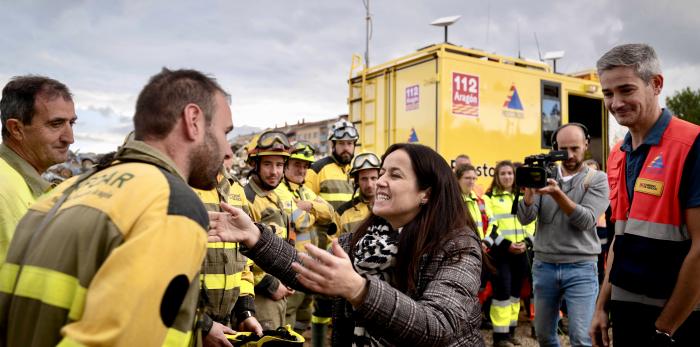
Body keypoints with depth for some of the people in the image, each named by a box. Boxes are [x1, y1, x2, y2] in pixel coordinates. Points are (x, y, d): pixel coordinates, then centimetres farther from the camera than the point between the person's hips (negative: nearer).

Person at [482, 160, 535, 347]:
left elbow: (530, 222, 13)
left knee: (515, 291, 11)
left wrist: (526, 241, -4)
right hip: (500, 251, -5)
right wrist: (506, 244, -17)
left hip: (520, 251, 6)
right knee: (503, 291, -7)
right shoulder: (490, 197, -2)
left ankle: (510, 330, 23)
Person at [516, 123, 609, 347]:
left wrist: (557, 194, -27)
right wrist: (529, 190, -22)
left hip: (581, 268, -3)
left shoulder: (597, 179, -2)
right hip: (543, 266, 3)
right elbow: (525, 219, -5)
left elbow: (586, 220, -15)